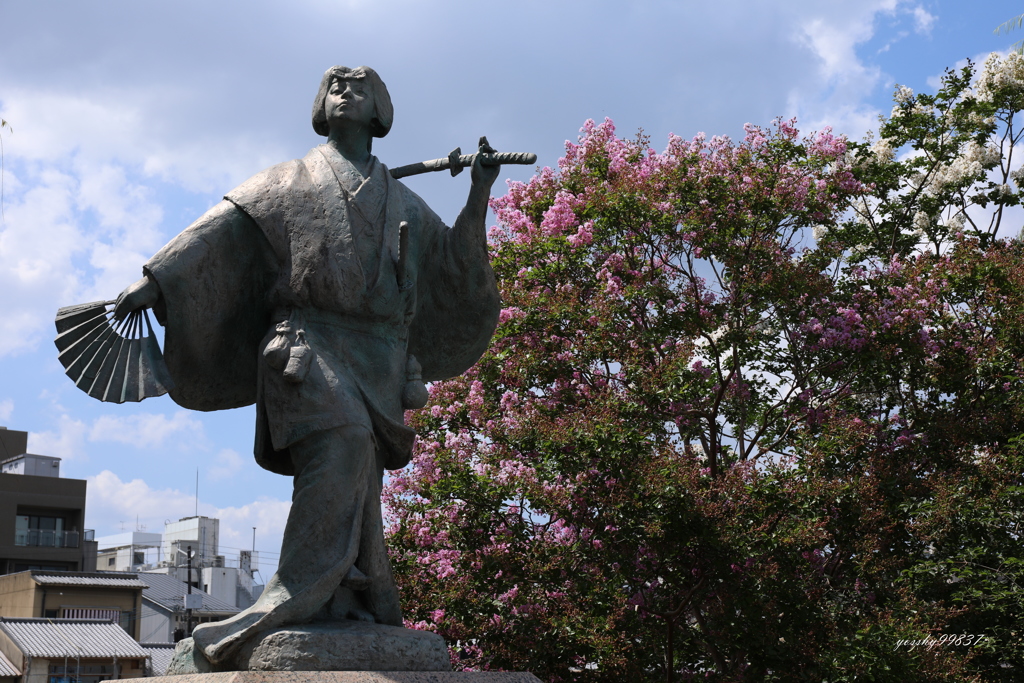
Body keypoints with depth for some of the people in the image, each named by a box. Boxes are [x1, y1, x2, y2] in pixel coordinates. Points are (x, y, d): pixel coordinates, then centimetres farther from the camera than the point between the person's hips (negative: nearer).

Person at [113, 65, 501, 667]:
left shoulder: (403, 203, 29)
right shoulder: (290, 182, 21)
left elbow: (454, 268, 23)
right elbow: (223, 228, 9)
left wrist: (479, 196, 12)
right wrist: (156, 278, -3)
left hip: (378, 357, 4)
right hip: (308, 337, -4)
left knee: (357, 484, -10)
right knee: (343, 438, -29)